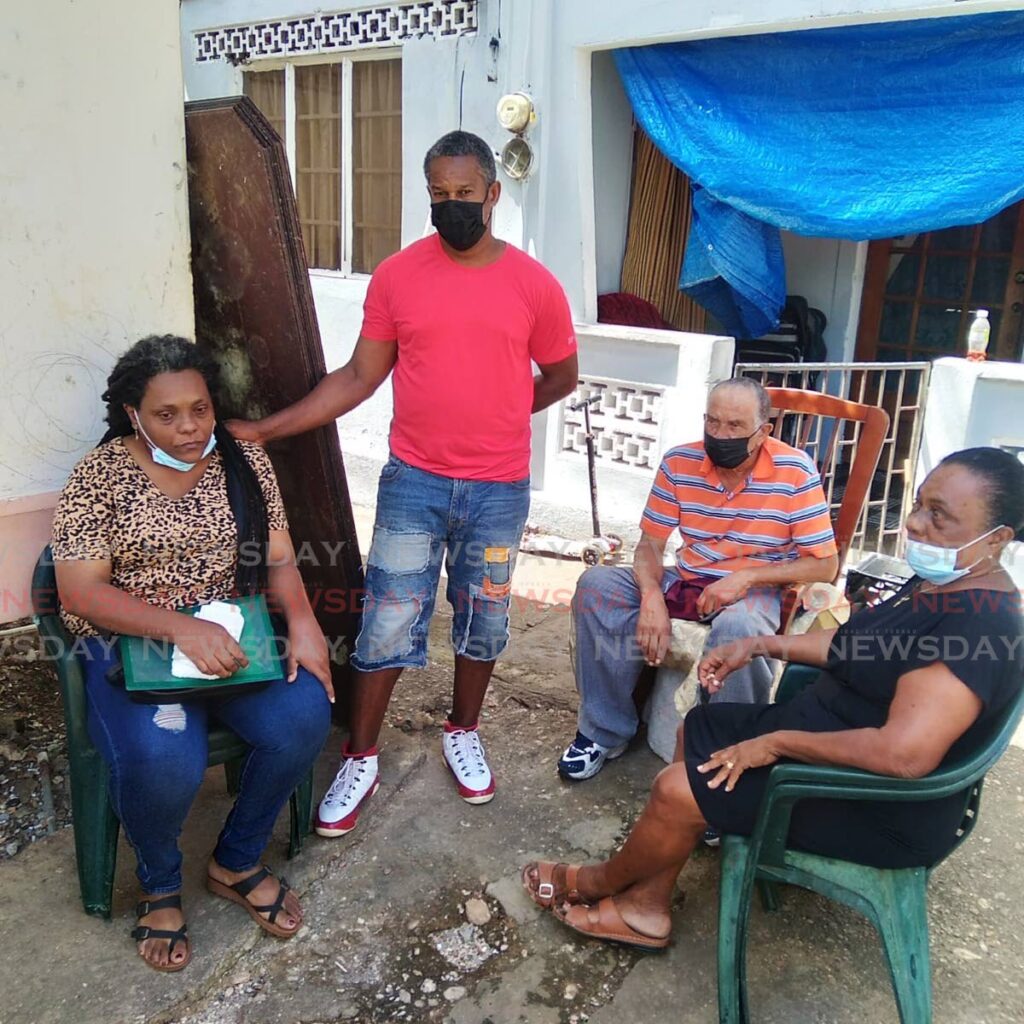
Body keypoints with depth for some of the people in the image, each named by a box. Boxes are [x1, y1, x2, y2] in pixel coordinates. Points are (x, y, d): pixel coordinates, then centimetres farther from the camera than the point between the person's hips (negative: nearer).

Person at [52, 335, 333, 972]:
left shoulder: (244, 461, 4)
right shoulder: (99, 477, -6)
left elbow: (279, 560, 3)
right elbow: (80, 592, -12)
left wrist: (302, 620, -18)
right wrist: (182, 628, -26)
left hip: (232, 635, 3)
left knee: (304, 719, -24)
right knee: (164, 761, -31)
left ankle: (236, 863, 5)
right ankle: (161, 886, 6)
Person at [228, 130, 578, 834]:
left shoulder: (534, 285, -3)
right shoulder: (396, 276, -2)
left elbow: (561, 376, 10)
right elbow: (359, 376, 1)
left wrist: (493, 417, 9)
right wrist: (267, 428, -4)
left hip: (499, 489, 1)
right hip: (413, 482, 0)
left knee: (483, 619, 15)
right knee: (387, 624, 4)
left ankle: (463, 733, 39)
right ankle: (360, 762, 22)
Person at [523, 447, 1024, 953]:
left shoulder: (982, 626, -29)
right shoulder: (938, 584, 3)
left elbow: (905, 753, -36)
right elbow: (856, 645, 17)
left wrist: (777, 742, -26)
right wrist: (761, 644, 8)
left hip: (882, 812, -10)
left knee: (679, 789, -12)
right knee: (697, 729, 13)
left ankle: (601, 882, 20)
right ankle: (647, 906, 15)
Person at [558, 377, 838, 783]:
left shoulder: (795, 472, -13)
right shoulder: (679, 463, -4)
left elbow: (825, 565, -11)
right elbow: (650, 543, 0)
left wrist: (747, 576, -23)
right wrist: (652, 597, -21)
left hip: (757, 590, -4)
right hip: (684, 581, 4)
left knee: (737, 627, -39)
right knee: (597, 583, -18)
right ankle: (605, 730, -6)